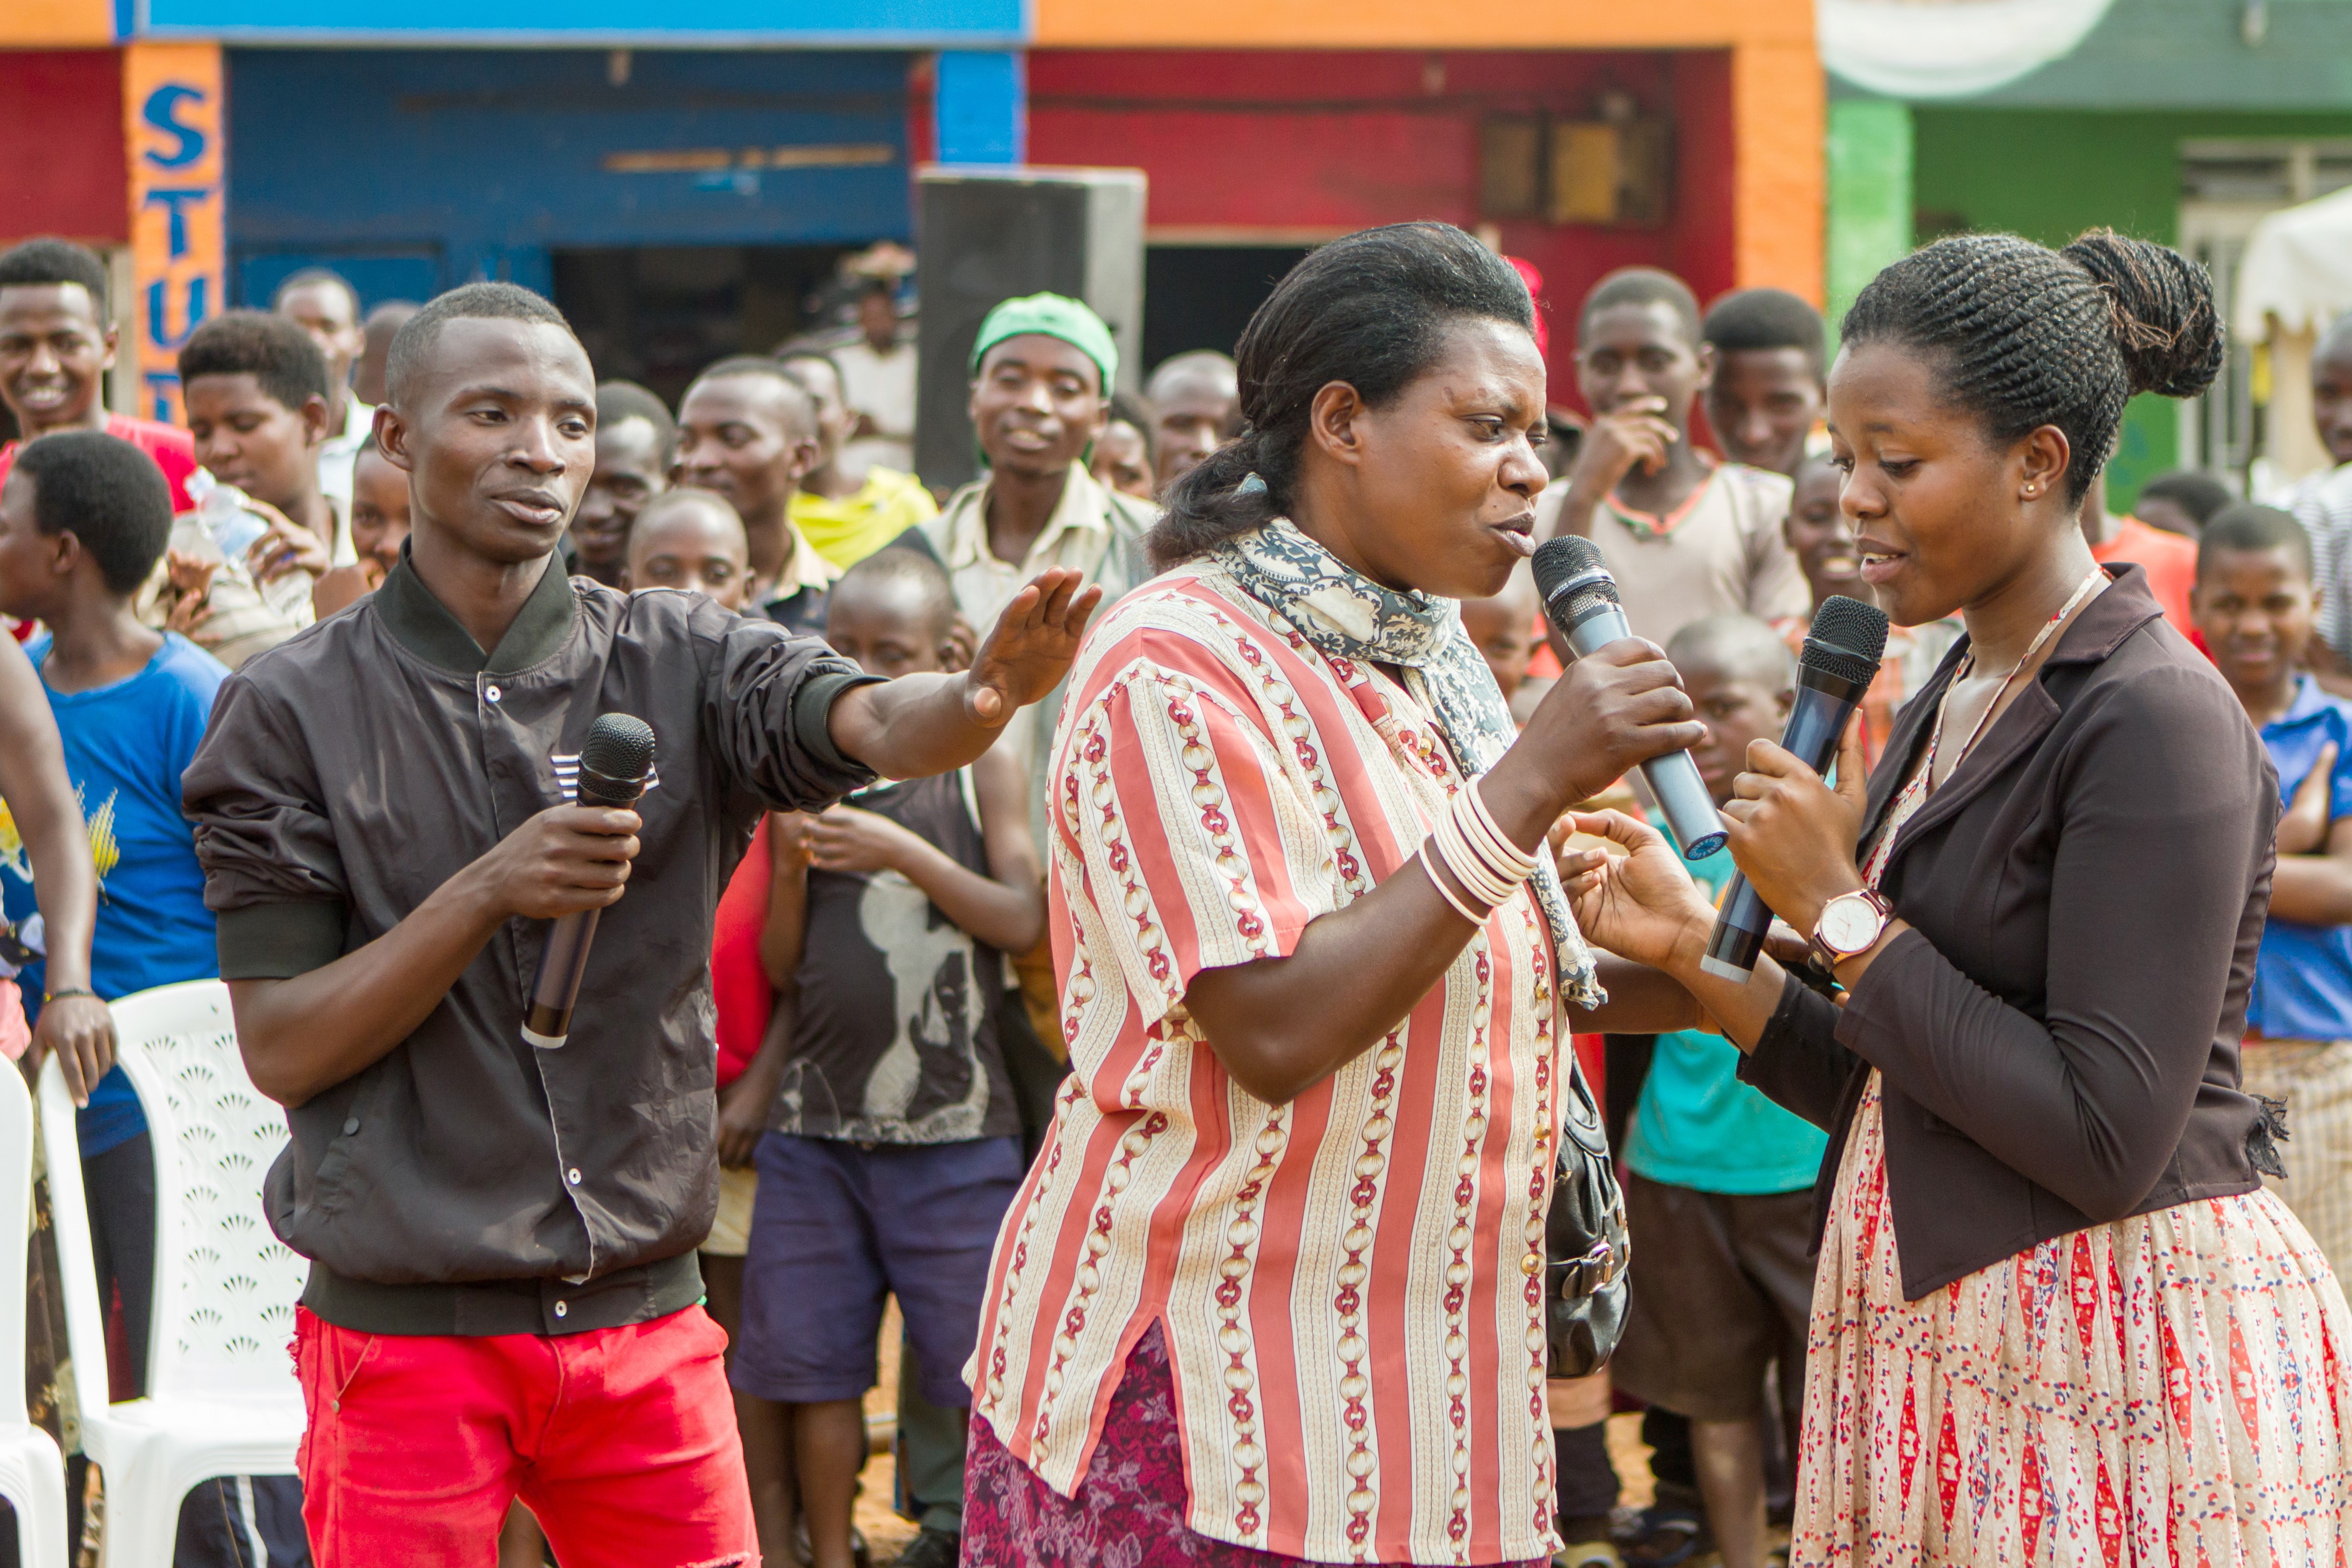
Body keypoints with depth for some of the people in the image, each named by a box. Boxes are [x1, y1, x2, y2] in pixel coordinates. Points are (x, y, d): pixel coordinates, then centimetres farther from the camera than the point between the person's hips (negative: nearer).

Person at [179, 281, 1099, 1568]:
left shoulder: (678, 662, 2)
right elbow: (281, 1049, -6)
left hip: (641, 1320, 2)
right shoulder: (295, 710, -2)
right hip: (404, 1339, -2)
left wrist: (984, 695, -41)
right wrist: (488, 894, -19)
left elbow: (875, 725, -19)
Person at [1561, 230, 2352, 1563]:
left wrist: (1840, 913, -16)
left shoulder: (2159, 720, -15)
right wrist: (1699, 952, 2)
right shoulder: (1952, 709, 12)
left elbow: (2106, 1140, -21)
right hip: (1948, 1341, 8)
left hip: (2126, 1344, -8)